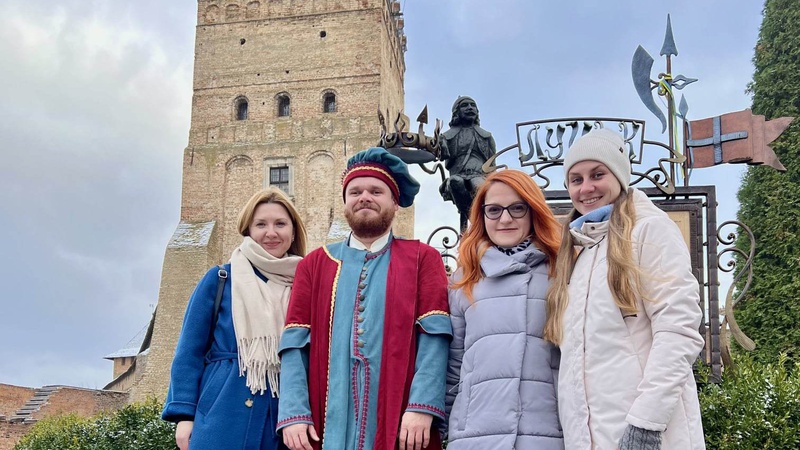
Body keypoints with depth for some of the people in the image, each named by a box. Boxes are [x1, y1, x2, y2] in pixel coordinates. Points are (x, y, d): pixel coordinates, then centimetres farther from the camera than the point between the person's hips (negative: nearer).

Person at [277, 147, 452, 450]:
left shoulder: (423, 259, 8)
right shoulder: (314, 264, 15)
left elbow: (434, 334, -4)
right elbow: (296, 342, 5)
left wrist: (422, 406, -17)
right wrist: (294, 412, -7)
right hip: (326, 425, 2)